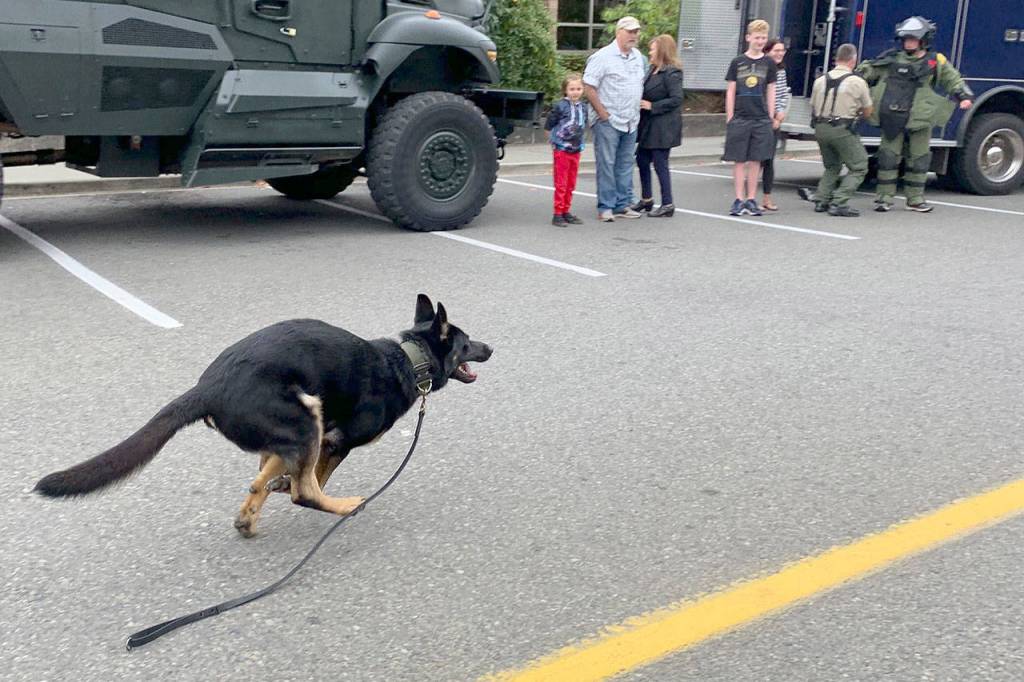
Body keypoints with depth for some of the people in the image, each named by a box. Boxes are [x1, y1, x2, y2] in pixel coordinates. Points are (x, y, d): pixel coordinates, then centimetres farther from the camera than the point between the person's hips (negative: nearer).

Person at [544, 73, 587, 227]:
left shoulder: (583, 107, 4)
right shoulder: (560, 106, -12)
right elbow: (548, 125, -8)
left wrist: (579, 141, 11)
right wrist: (556, 138, -1)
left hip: (576, 150, 6)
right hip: (561, 150, -6)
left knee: (571, 185, 11)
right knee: (560, 184, -3)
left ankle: (566, 212, 21)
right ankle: (558, 214, 2)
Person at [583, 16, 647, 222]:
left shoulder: (638, 57, 12)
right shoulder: (603, 56, -8)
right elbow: (588, 87, -12)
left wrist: (638, 109, 12)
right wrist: (603, 113, -13)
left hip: (631, 122, 7)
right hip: (608, 122, -6)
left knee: (625, 165, 10)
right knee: (606, 164, -3)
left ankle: (622, 204, 17)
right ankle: (605, 207, 3)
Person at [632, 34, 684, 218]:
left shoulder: (672, 73, -13)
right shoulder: (652, 70, 13)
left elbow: (676, 99, -20)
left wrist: (652, 106, -18)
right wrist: (641, 103, 1)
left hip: (662, 126, -9)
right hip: (648, 125, 9)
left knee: (660, 163, -4)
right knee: (642, 160, 14)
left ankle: (667, 205, 6)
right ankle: (646, 199, 27)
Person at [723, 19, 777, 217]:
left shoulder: (769, 63, 7)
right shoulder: (737, 62, 4)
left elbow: (770, 92, 9)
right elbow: (730, 92, 4)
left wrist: (770, 118, 5)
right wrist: (730, 118, 0)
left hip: (761, 120, 1)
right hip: (740, 119, -1)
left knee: (756, 160, 3)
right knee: (739, 160, 0)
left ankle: (751, 200, 10)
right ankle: (739, 200, 6)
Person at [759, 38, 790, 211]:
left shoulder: (781, 71, 11)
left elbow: (785, 95, 16)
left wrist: (782, 112, 0)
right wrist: (770, 118, -11)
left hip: (776, 121, 6)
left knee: (770, 160, 10)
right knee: (759, 160, -8)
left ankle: (767, 198, 16)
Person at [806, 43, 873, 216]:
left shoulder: (820, 80, 8)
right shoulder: (857, 82, -4)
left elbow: (813, 107, 15)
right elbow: (867, 111, 5)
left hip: (820, 128, 6)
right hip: (842, 130, -6)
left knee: (831, 167, 23)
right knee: (859, 167, 4)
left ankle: (821, 200, 12)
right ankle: (839, 203, -7)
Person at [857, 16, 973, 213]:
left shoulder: (936, 62, 6)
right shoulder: (891, 59, 8)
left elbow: (954, 80, 9)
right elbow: (867, 71, 14)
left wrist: (965, 96, -6)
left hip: (919, 120, 0)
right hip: (892, 120, 0)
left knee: (918, 159, 6)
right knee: (888, 157, 0)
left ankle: (915, 198, 18)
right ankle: (885, 198, 8)